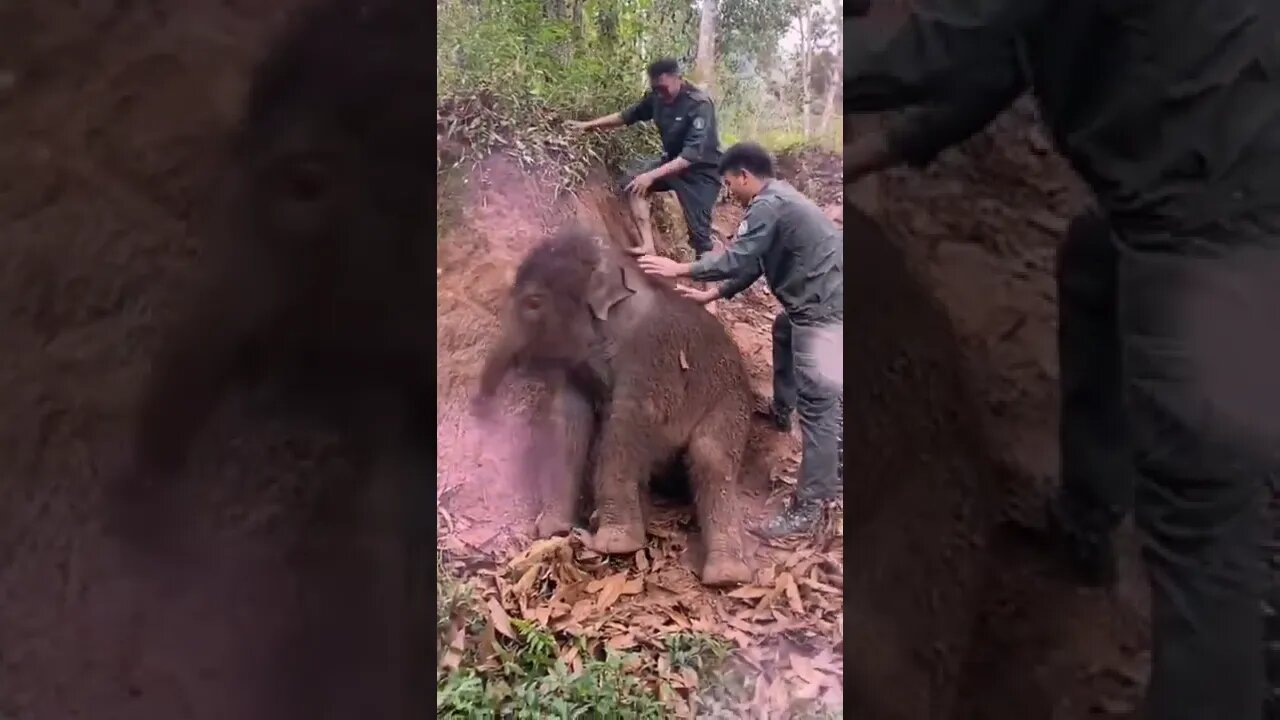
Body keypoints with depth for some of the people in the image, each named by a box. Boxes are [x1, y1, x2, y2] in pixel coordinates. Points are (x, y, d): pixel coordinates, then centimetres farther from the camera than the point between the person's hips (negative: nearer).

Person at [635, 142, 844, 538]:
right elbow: (753, 264, 21)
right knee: (784, 332, 39)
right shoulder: (777, 200, 17)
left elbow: (737, 259, -19)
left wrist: (678, 269, -8)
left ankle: (808, 506, -11)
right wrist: (712, 294, 20)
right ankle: (781, 412, 56)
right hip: (816, 301, 11)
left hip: (825, 309, -11)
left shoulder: (768, 205, -16)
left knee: (818, 402, -12)